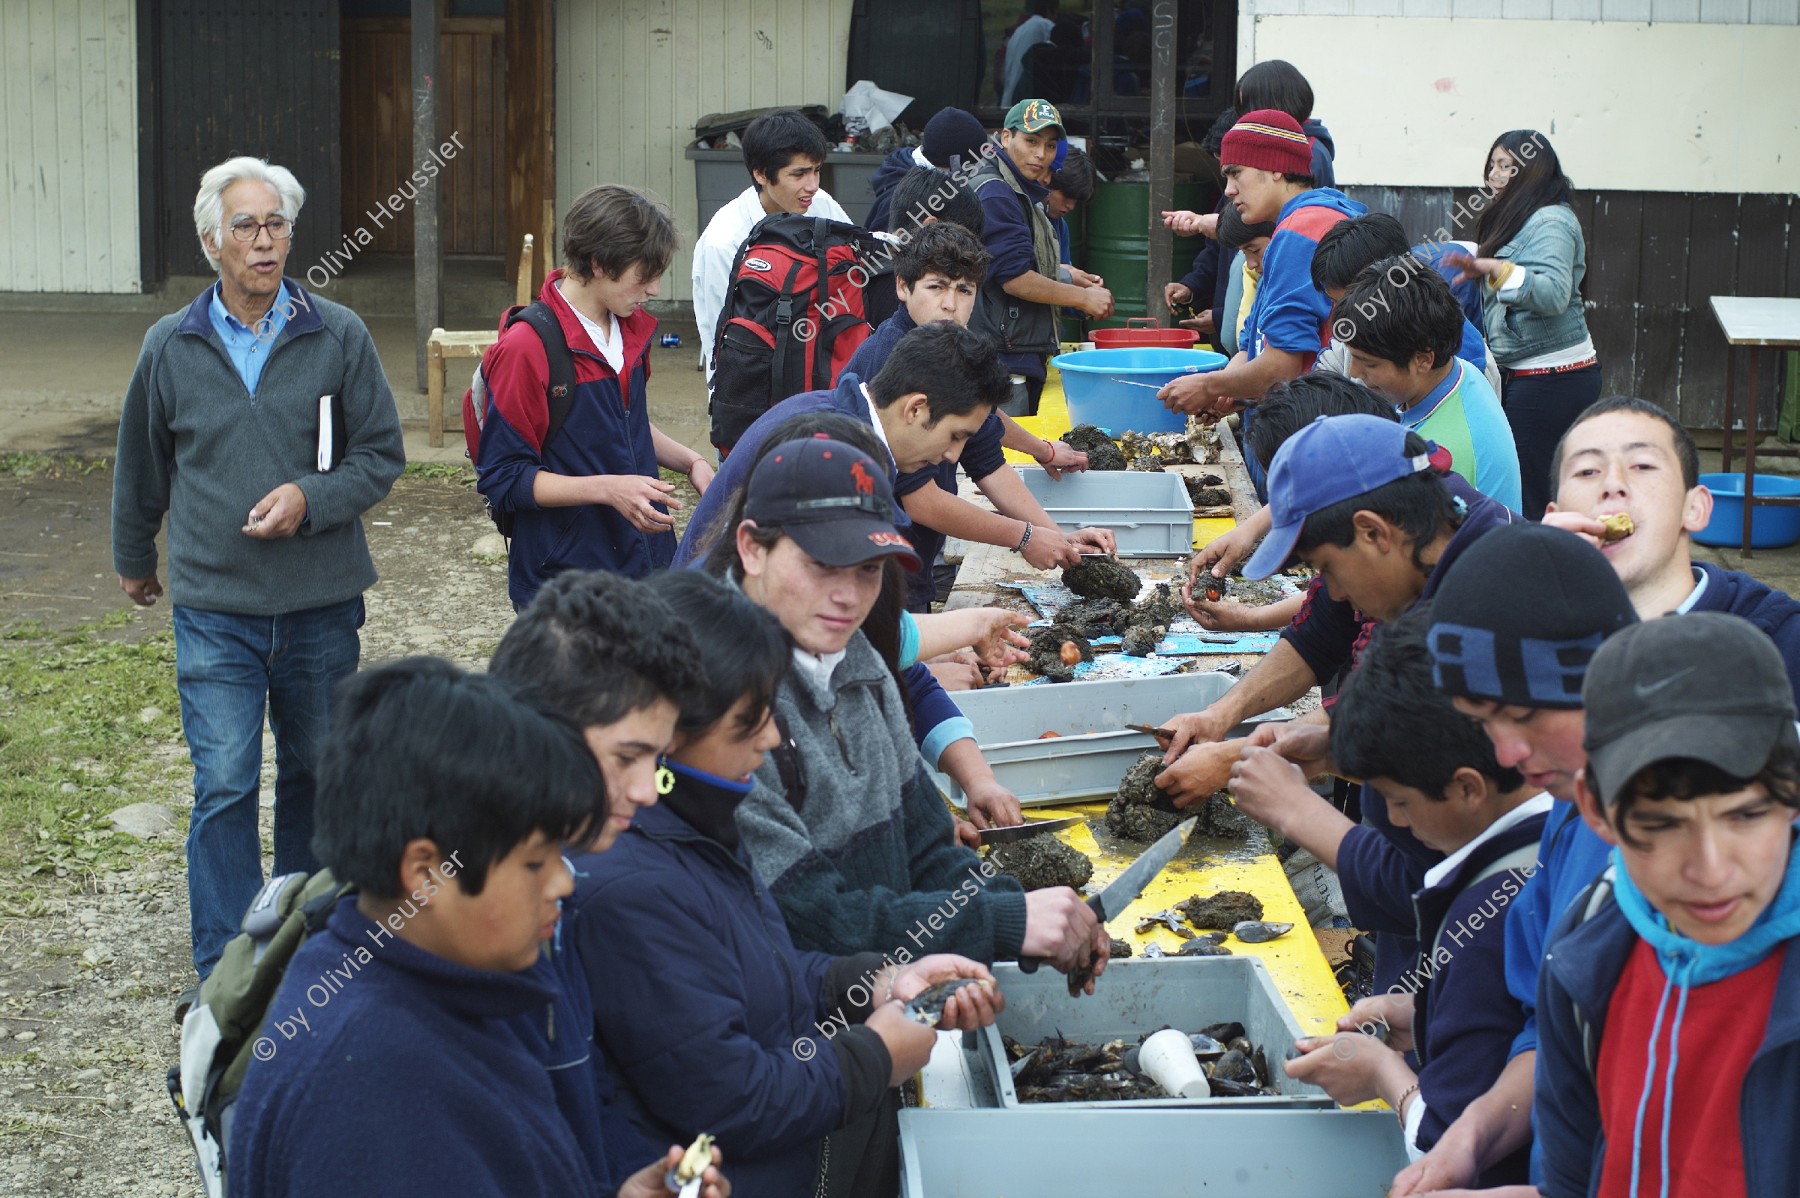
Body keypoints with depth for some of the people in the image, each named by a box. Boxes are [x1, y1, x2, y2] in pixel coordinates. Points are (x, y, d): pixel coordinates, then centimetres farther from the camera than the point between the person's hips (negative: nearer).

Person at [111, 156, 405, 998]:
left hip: (322, 603, 1)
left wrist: (311, 498, -15)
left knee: (315, 772, 13)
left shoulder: (339, 337, -2)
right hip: (214, 606, -1)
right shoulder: (171, 346, 1)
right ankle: (223, 975, 2)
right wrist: (133, 560, 25)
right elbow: (141, 467, 15)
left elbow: (381, 455, 1)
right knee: (223, 787, -5)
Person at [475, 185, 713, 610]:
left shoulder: (631, 329, 8)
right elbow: (502, 479, -16)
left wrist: (690, 462, 6)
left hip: (647, 564, 7)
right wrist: (608, 489, -25)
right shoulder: (525, 349, -17)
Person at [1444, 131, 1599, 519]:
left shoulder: (1551, 221, -12)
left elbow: (1554, 294, -27)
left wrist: (1494, 268, -32)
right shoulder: (1520, 219, 19)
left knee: (1528, 497, -10)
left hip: (1549, 380, -10)